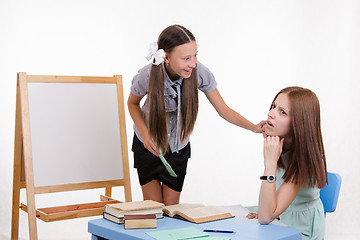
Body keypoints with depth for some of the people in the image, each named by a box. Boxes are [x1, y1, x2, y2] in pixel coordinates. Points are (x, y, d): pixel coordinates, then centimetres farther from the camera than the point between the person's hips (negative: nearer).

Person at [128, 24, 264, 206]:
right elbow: (132, 103, -5)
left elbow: (224, 110, -16)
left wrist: (254, 127, -30)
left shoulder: (200, 73, -25)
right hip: (148, 144, -1)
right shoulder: (147, 76, -27)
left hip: (178, 147, 2)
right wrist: (144, 133, -18)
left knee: (171, 207, 7)